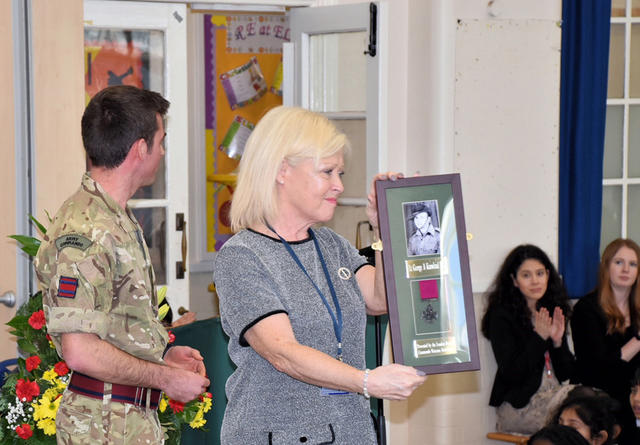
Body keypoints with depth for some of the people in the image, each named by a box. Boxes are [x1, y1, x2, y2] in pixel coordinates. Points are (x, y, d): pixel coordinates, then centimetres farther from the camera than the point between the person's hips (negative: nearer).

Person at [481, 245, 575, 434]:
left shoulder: (553, 313, 15)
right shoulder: (501, 316, -3)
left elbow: (565, 373, 13)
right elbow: (511, 374, -11)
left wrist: (558, 341, -4)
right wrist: (539, 337, -15)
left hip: (552, 397, 6)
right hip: (518, 406, -6)